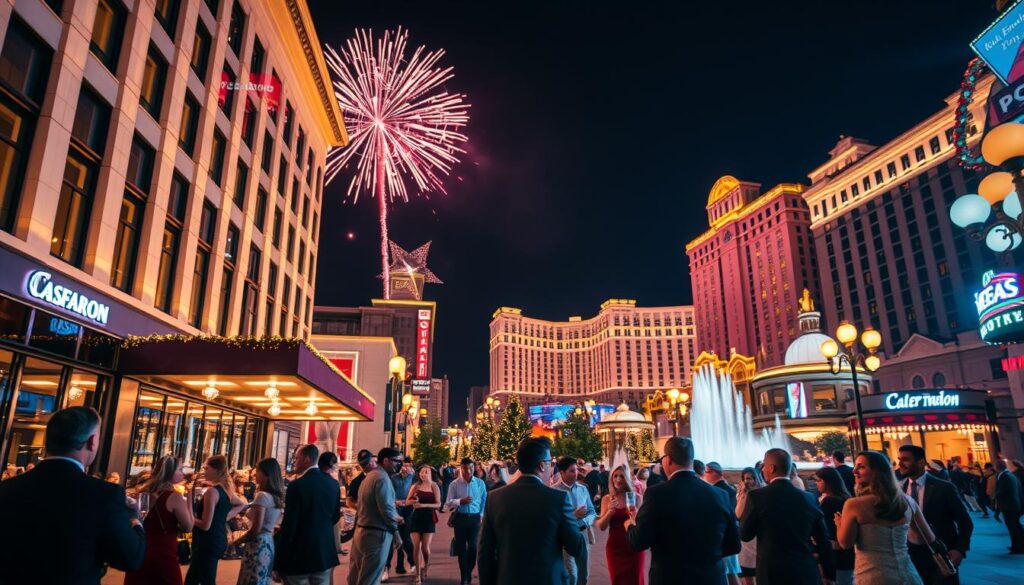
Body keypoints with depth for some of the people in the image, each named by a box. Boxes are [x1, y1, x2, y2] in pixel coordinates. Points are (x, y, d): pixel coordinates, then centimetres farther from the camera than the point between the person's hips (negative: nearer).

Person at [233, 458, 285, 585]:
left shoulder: (262, 495, -17)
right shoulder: (277, 496, 9)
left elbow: (255, 529, -18)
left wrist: (238, 540, -2)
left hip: (258, 546, -8)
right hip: (268, 544, 8)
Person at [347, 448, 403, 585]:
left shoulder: (370, 476, 14)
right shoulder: (382, 478, -16)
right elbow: (386, 509, -23)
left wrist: (394, 518, 15)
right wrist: (395, 530, -10)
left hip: (362, 530, 10)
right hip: (376, 534, -10)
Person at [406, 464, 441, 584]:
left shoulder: (434, 486, -3)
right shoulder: (415, 486, 2)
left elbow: (438, 504, -9)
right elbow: (407, 501, 5)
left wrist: (424, 505, -22)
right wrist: (413, 501, -17)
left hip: (429, 518, -1)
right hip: (416, 517, 2)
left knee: (425, 547, -4)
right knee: (416, 546, -3)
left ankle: (424, 569, 24)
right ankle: (417, 573, 11)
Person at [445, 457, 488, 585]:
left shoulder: (480, 483, -2)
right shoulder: (454, 484, -5)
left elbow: (484, 501, 8)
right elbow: (448, 503, -6)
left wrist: (482, 516, 3)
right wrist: (460, 501, -22)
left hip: (475, 518, 0)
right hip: (460, 518, 0)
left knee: (473, 547, -8)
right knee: (461, 548, 9)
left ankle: (468, 572, 18)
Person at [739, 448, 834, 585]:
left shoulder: (757, 496, -12)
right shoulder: (810, 498, 1)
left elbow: (744, 535, -2)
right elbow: (823, 541, 7)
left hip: (773, 574, -3)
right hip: (807, 573, 3)